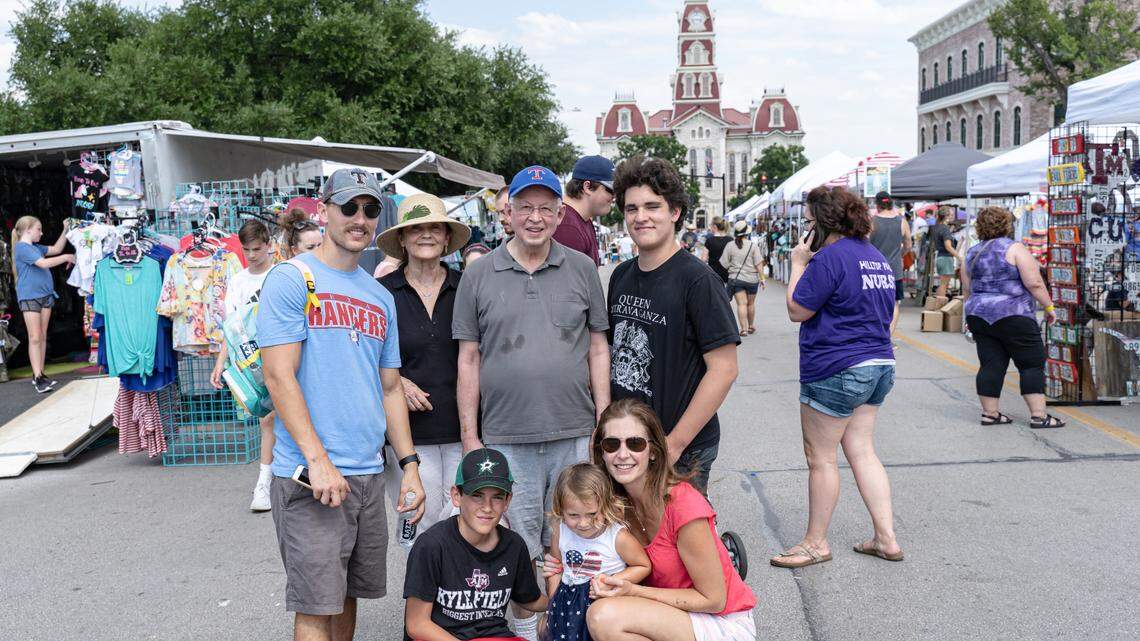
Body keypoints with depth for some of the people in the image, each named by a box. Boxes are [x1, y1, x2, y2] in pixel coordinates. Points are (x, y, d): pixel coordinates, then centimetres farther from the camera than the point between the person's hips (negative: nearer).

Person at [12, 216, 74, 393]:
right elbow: (44, 263, -22)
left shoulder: (36, 247, 15)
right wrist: (66, 257, -13)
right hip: (29, 297, -9)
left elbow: (56, 248, 23)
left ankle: (40, 374, 13)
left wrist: (65, 230, 13)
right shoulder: (22, 247, -12)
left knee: (42, 337, 8)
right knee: (35, 338, -9)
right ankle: (38, 378, -9)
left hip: (45, 295, 9)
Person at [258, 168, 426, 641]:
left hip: (369, 473, 6)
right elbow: (279, 377, -13)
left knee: (349, 593, 15)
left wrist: (410, 464, 11)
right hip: (310, 476, -6)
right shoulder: (291, 279, -5)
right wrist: (319, 460, -20)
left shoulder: (381, 298, 15)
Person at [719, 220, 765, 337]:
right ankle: (751, 326, 30)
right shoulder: (753, 245, -6)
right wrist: (762, 278, 0)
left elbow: (724, 265, -1)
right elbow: (759, 264, -7)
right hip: (752, 279, 1)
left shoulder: (730, 246, -5)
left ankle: (743, 328, -13)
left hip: (735, 279, -1)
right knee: (751, 303, 16)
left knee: (741, 303, -3)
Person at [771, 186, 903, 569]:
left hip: (835, 371, -9)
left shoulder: (829, 257, -16)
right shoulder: (876, 257, 14)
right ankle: (886, 538, 12)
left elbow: (797, 310, -13)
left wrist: (798, 264, -3)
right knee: (861, 450, 13)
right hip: (878, 365, 9)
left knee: (820, 457, 2)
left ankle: (816, 543, 12)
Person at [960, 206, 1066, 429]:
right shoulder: (1014, 249, -8)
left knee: (991, 364, 8)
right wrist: (1049, 306, -2)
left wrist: (972, 318, 25)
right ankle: (1038, 415, -2)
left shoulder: (971, 253, 10)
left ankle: (990, 413, 7)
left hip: (979, 316, 6)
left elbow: (967, 289, 16)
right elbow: (1034, 283, -12)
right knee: (1033, 363, 1)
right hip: (1012, 316, -6)